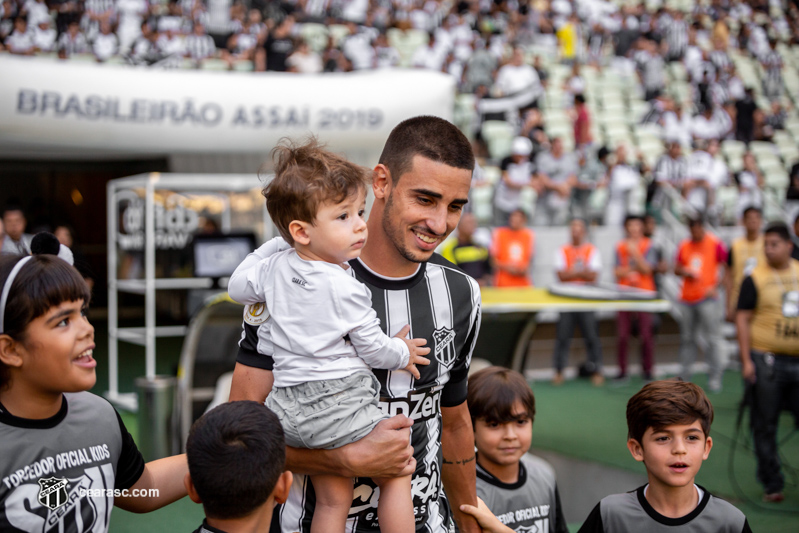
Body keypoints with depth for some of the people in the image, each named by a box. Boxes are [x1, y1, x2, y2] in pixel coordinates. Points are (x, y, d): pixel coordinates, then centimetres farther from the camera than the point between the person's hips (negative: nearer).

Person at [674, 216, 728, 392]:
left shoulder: (715, 244, -4)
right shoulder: (684, 246, 10)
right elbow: (677, 269, 16)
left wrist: (716, 286, -11)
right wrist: (685, 271, -6)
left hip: (707, 298, -5)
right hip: (687, 299, 5)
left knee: (713, 338, -7)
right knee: (687, 338, 10)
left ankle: (716, 377, -3)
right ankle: (684, 375, 17)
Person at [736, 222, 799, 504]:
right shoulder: (755, 278, -4)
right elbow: (742, 319, -6)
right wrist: (746, 360, -12)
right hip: (766, 361, -3)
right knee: (765, 427, 3)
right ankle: (772, 484, 14)